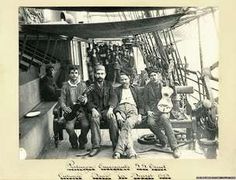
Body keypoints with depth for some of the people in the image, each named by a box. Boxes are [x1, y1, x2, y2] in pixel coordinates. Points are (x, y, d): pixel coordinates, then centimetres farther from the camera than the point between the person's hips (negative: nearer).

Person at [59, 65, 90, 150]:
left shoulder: (83, 85, 9)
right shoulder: (65, 86, 8)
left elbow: (86, 98, 4)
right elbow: (62, 100, 6)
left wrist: (84, 100, -20)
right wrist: (65, 108, -14)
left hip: (81, 110, 0)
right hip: (70, 111, 0)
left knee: (86, 125, -27)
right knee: (69, 127, -27)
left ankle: (82, 141, 5)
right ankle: (74, 142, 7)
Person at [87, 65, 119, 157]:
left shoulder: (109, 84, 15)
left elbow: (113, 98, 2)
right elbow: (89, 101, 3)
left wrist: (111, 108, -18)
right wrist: (93, 109, -18)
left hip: (107, 109, 0)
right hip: (96, 110, 0)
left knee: (112, 119, -31)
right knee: (94, 119, -33)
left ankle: (116, 145, -25)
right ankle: (96, 146, -31)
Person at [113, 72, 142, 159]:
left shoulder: (134, 89, 27)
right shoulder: (117, 90, 24)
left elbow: (139, 103, 21)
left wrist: (140, 115, 3)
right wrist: (117, 114, -8)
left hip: (132, 109, 0)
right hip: (121, 109, 0)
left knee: (128, 124, -35)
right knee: (125, 126, -33)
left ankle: (118, 151, -44)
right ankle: (130, 152, -45)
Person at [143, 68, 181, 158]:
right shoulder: (147, 87, 13)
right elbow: (146, 102, 16)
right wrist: (148, 111, -3)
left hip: (164, 110, -1)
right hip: (153, 111, 1)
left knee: (164, 118, -38)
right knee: (150, 122, -35)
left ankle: (174, 147, -39)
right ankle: (163, 139, -10)